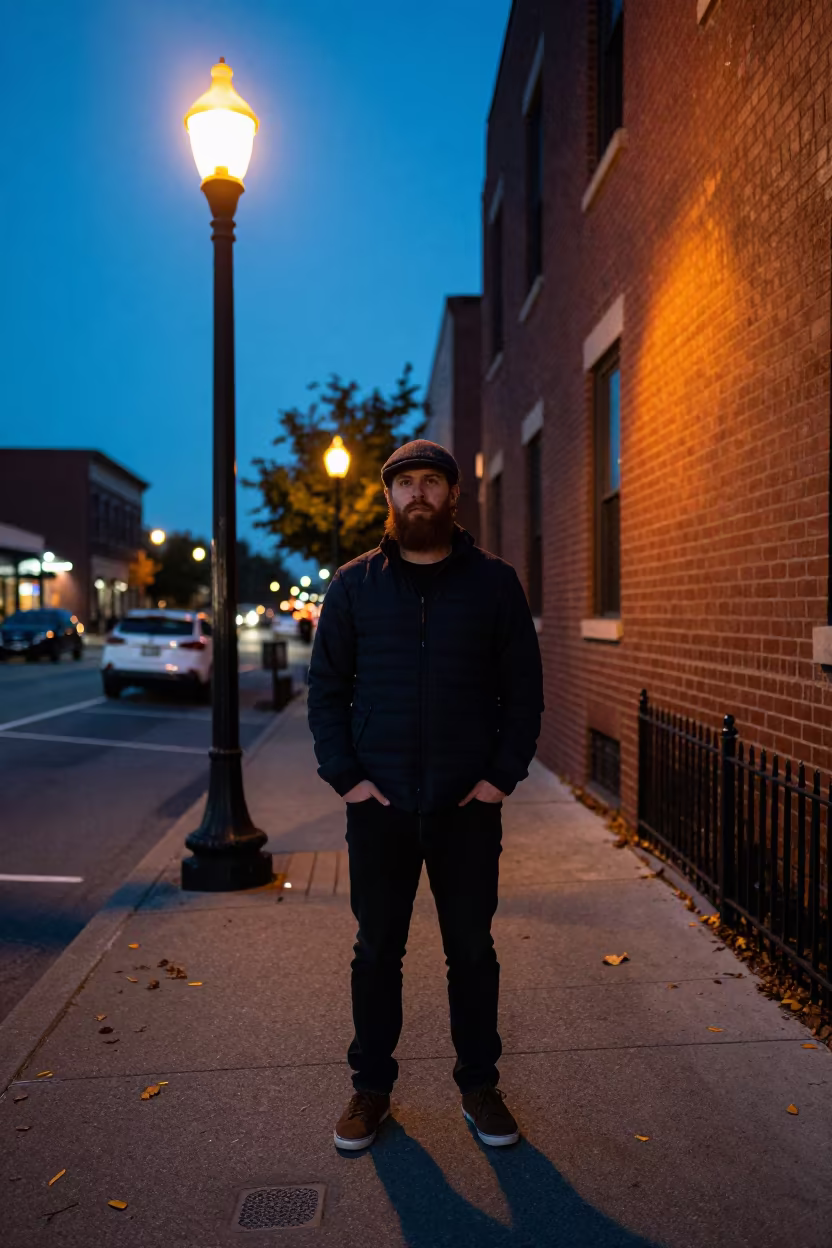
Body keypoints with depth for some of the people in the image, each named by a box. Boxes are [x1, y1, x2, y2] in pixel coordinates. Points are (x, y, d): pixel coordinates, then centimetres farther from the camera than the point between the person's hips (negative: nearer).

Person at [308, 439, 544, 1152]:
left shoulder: (494, 582, 1)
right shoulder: (354, 584, 3)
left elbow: (524, 689, 3)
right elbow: (327, 686, 5)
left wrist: (503, 774, -6)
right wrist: (344, 774, -4)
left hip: (468, 806, 0)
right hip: (378, 805, 1)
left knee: (473, 951, 13)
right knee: (377, 951, 12)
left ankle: (480, 1084, 32)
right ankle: (372, 1085, 31)